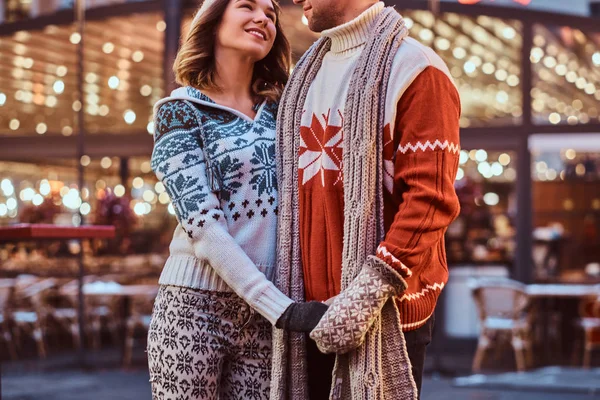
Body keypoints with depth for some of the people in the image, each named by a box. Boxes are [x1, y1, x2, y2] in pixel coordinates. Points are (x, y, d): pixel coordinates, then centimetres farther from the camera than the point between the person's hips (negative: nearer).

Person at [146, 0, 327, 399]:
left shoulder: (279, 109, 11)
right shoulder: (181, 111, -2)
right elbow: (202, 223, -14)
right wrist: (281, 307, -20)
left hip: (262, 316, 4)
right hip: (195, 307, -4)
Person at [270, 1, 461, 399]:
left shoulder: (415, 68, -7)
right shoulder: (307, 72, 17)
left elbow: (430, 199, -16)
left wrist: (368, 291, -23)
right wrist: (287, 299, 14)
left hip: (387, 311, -6)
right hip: (308, 307, 7)